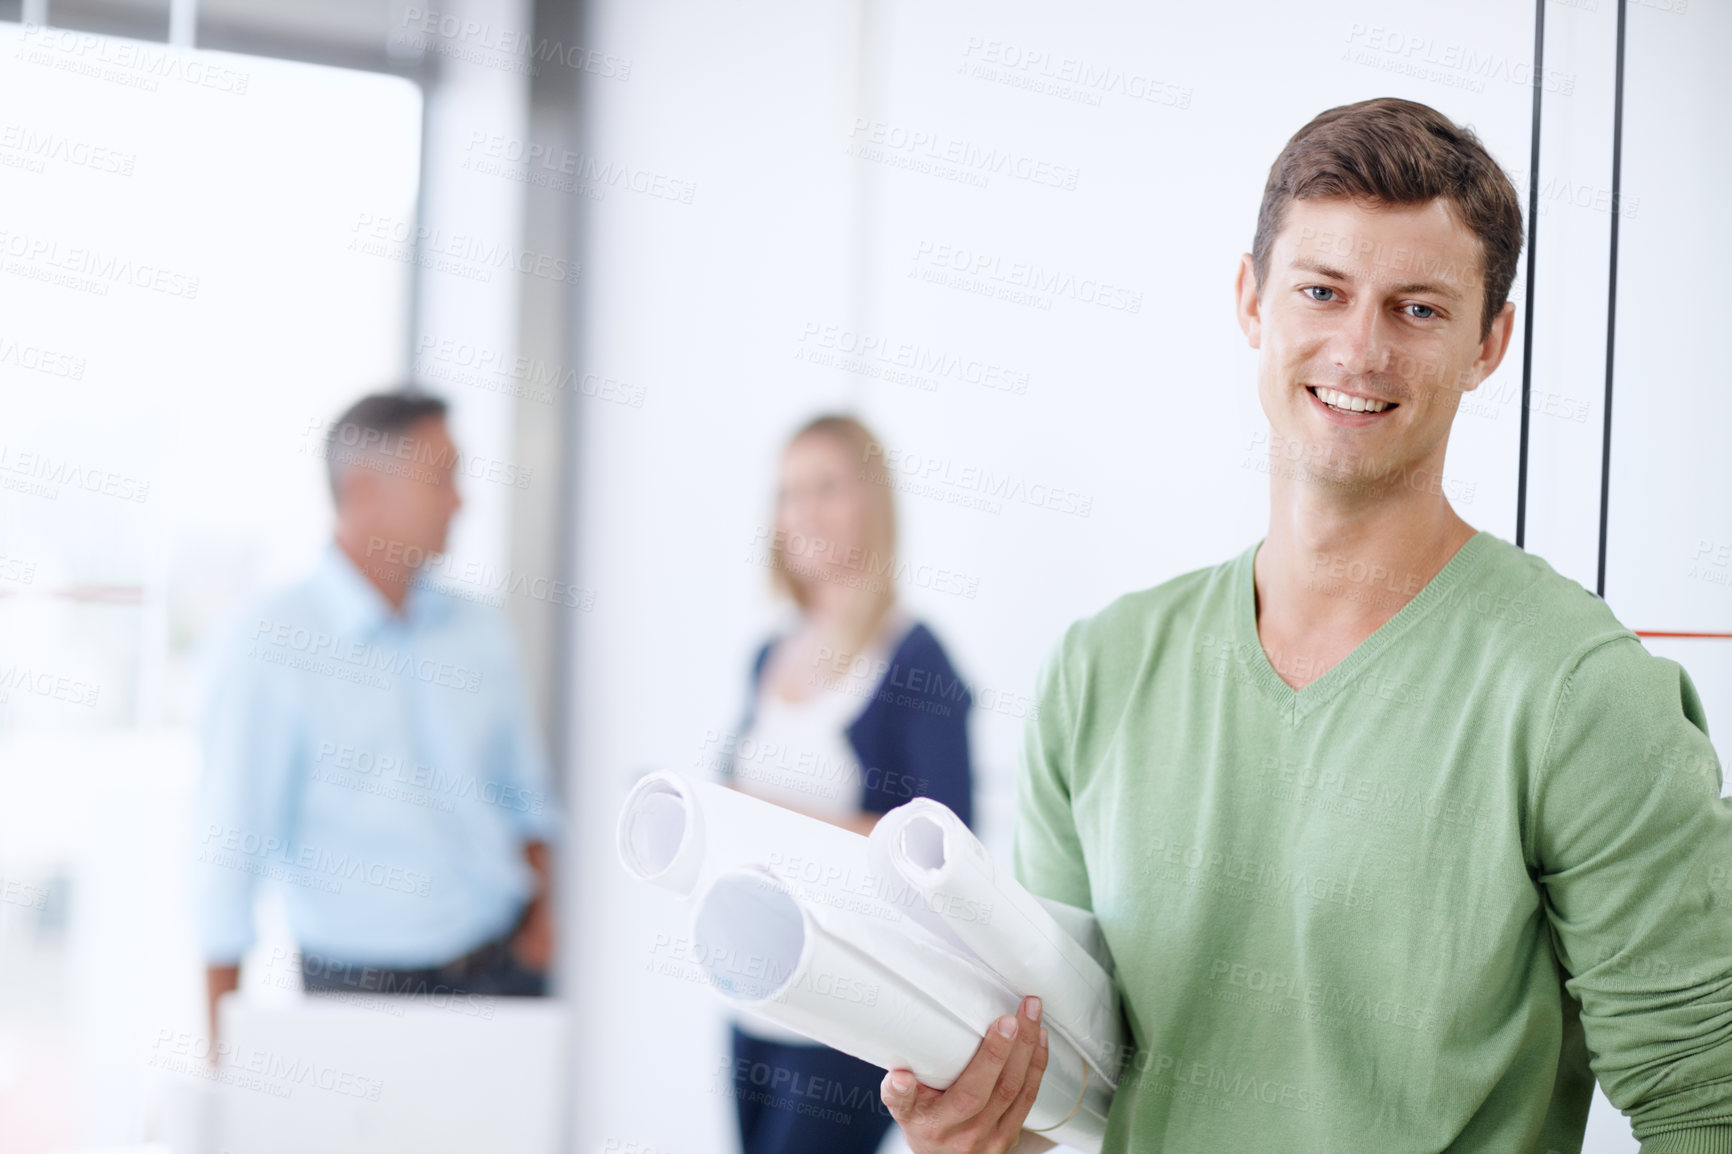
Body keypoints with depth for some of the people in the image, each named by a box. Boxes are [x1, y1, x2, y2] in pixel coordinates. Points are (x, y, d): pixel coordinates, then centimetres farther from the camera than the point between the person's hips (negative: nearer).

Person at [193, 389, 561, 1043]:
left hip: (503, 967, 4)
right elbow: (227, 853, -9)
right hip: (363, 986, -4)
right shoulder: (274, 645, -9)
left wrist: (541, 906, 3)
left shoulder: (479, 632, 8)